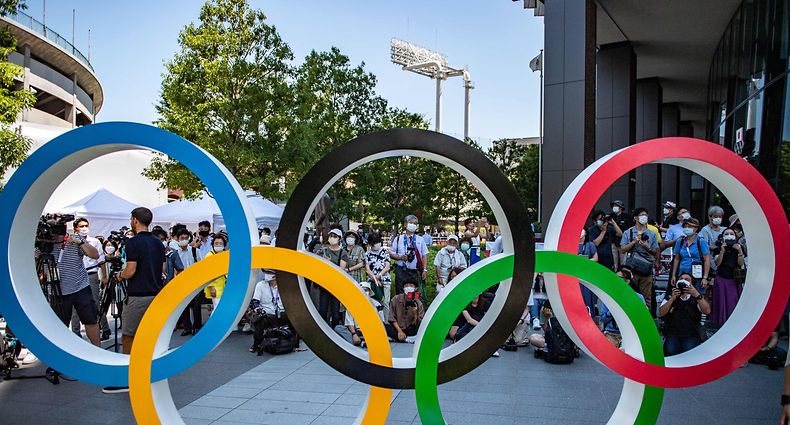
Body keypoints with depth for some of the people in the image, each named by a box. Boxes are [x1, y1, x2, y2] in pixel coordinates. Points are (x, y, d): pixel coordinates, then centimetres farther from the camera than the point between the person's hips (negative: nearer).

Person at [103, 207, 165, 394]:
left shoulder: (133, 243, -13)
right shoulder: (158, 242, 9)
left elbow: (130, 272, -16)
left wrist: (120, 275, 4)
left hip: (138, 296, -7)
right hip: (156, 294, 7)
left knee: (128, 335, 5)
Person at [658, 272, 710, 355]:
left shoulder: (696, 297, 10)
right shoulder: (670, 295, 10)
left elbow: (707, 311, -9)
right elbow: (661, 313, -2)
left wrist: (697, 295, -21)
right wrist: (672, 299, -13)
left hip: (690, 336, 0)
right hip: (671, 334, 0)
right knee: (670, 351, -28)